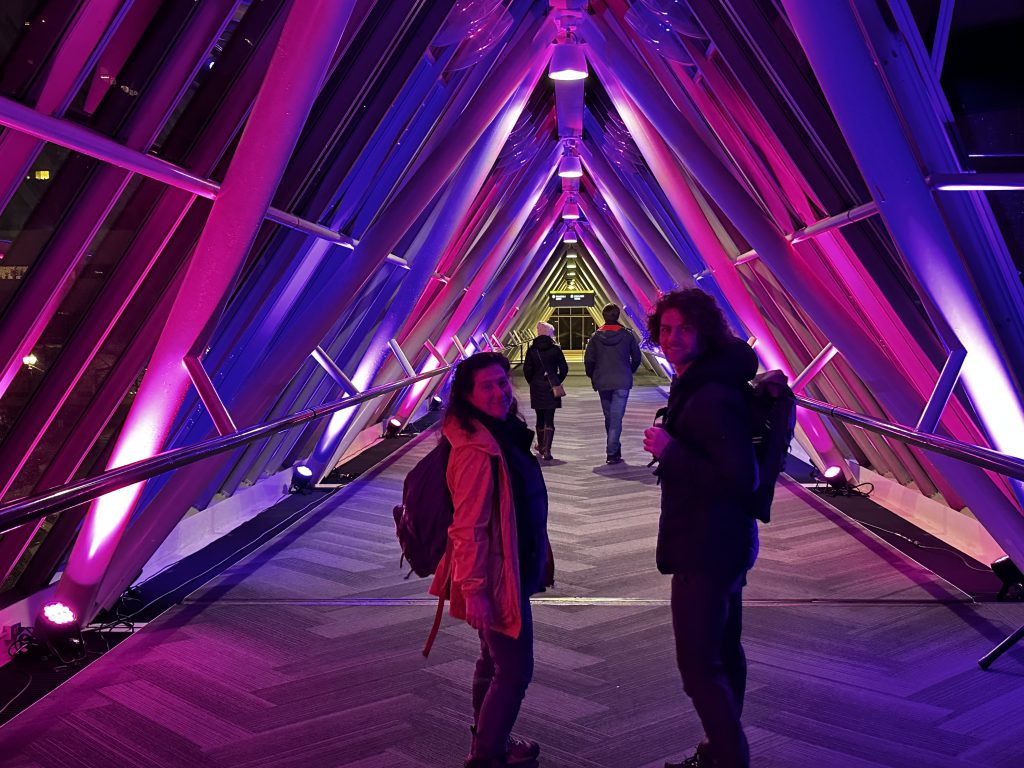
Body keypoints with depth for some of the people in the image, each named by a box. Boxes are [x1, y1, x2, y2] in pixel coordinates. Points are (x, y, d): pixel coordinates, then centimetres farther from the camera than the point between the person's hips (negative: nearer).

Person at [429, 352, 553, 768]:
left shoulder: (505, 433, 5)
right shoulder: (477, 450, -26)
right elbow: (470, 527, -27)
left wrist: (536, 560, 22)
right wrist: (474, 589, -26)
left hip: (513, 570, 10)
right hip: (496, 577, -10)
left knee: (495, 661, 23)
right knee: (514, 670, 0)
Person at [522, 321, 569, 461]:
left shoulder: (532, 350, -2)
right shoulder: (555, 349, -3)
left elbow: (527, 370, -3)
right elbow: (564, 368, -1)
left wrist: (532, 382, 12)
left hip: (536, 388, 2)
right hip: (552, 388, -1)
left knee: (540, 418, 17)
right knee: (549, 420, -4)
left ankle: (541, 446, 31)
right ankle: (546, 450, -15)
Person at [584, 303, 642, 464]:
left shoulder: (596, 337, -1)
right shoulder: (627, 335, -3)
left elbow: (588, 360, -3)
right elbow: (637, 358, 3)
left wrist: (592, 376, 15)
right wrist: (630, 372, 20)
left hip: (602, 383, 2)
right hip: (622, 382, -2)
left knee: (609, 416, 16)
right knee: (616, 417, -4)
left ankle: (614, 449, 26)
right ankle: (612, 453, -11)